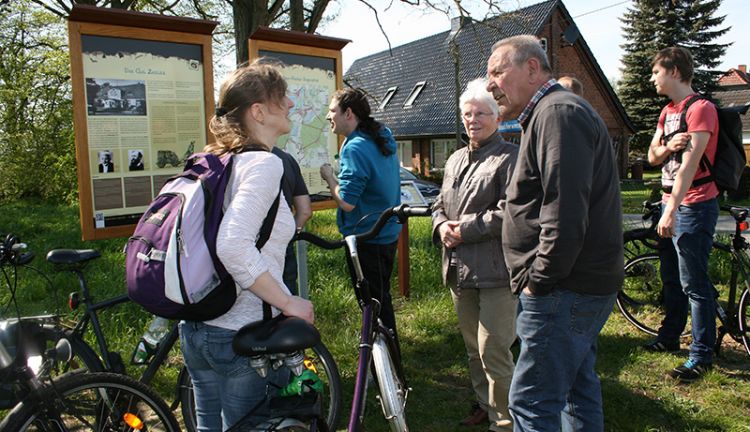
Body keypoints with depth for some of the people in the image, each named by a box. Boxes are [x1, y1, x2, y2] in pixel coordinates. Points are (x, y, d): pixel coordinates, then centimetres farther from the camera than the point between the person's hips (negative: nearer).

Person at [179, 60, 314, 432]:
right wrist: (288, 303, -21)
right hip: (243, 335, -8)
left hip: (195, 329, 8)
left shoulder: (213, 160, 8)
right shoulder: (264, 163, -17)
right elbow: (234, 246, -30)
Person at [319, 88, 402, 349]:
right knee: (380, 297, 22)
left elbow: (347, 202, -25)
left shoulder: (356, 148, -21)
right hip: (388, 233, 10)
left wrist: (329, 176, -9)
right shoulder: (383, 140, 7)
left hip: (367, 239, -10)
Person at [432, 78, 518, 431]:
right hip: (459, 269, 8)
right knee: (473, 347, 19)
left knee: (493, 351, -5)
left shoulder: (509, 157, -8)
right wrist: (441, 226, 1)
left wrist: (466, 229, -17)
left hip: (495, 270, -8)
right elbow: (440, 203, 22)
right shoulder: (456, 160, 18)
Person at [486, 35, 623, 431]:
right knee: (578, 386, 20)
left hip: (564, 292, -11)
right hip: (582, 284, 11)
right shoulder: (548, 114, 19)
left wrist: (539, 280, -17)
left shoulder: (557, 113, -15)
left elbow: (565, 213, -25)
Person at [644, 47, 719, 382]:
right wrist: (667, 146, -13)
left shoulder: (701, 108, -14)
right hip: (671, 203, 9)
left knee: (694, 284, -5)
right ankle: (669, 336, 31)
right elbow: (652, 157, 10)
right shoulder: (668, 111, 15)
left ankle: (702, 355, 5)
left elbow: (689, 164, -22)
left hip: (693, 206, -9)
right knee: (671, 279, 17)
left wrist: (672, 210, -26)